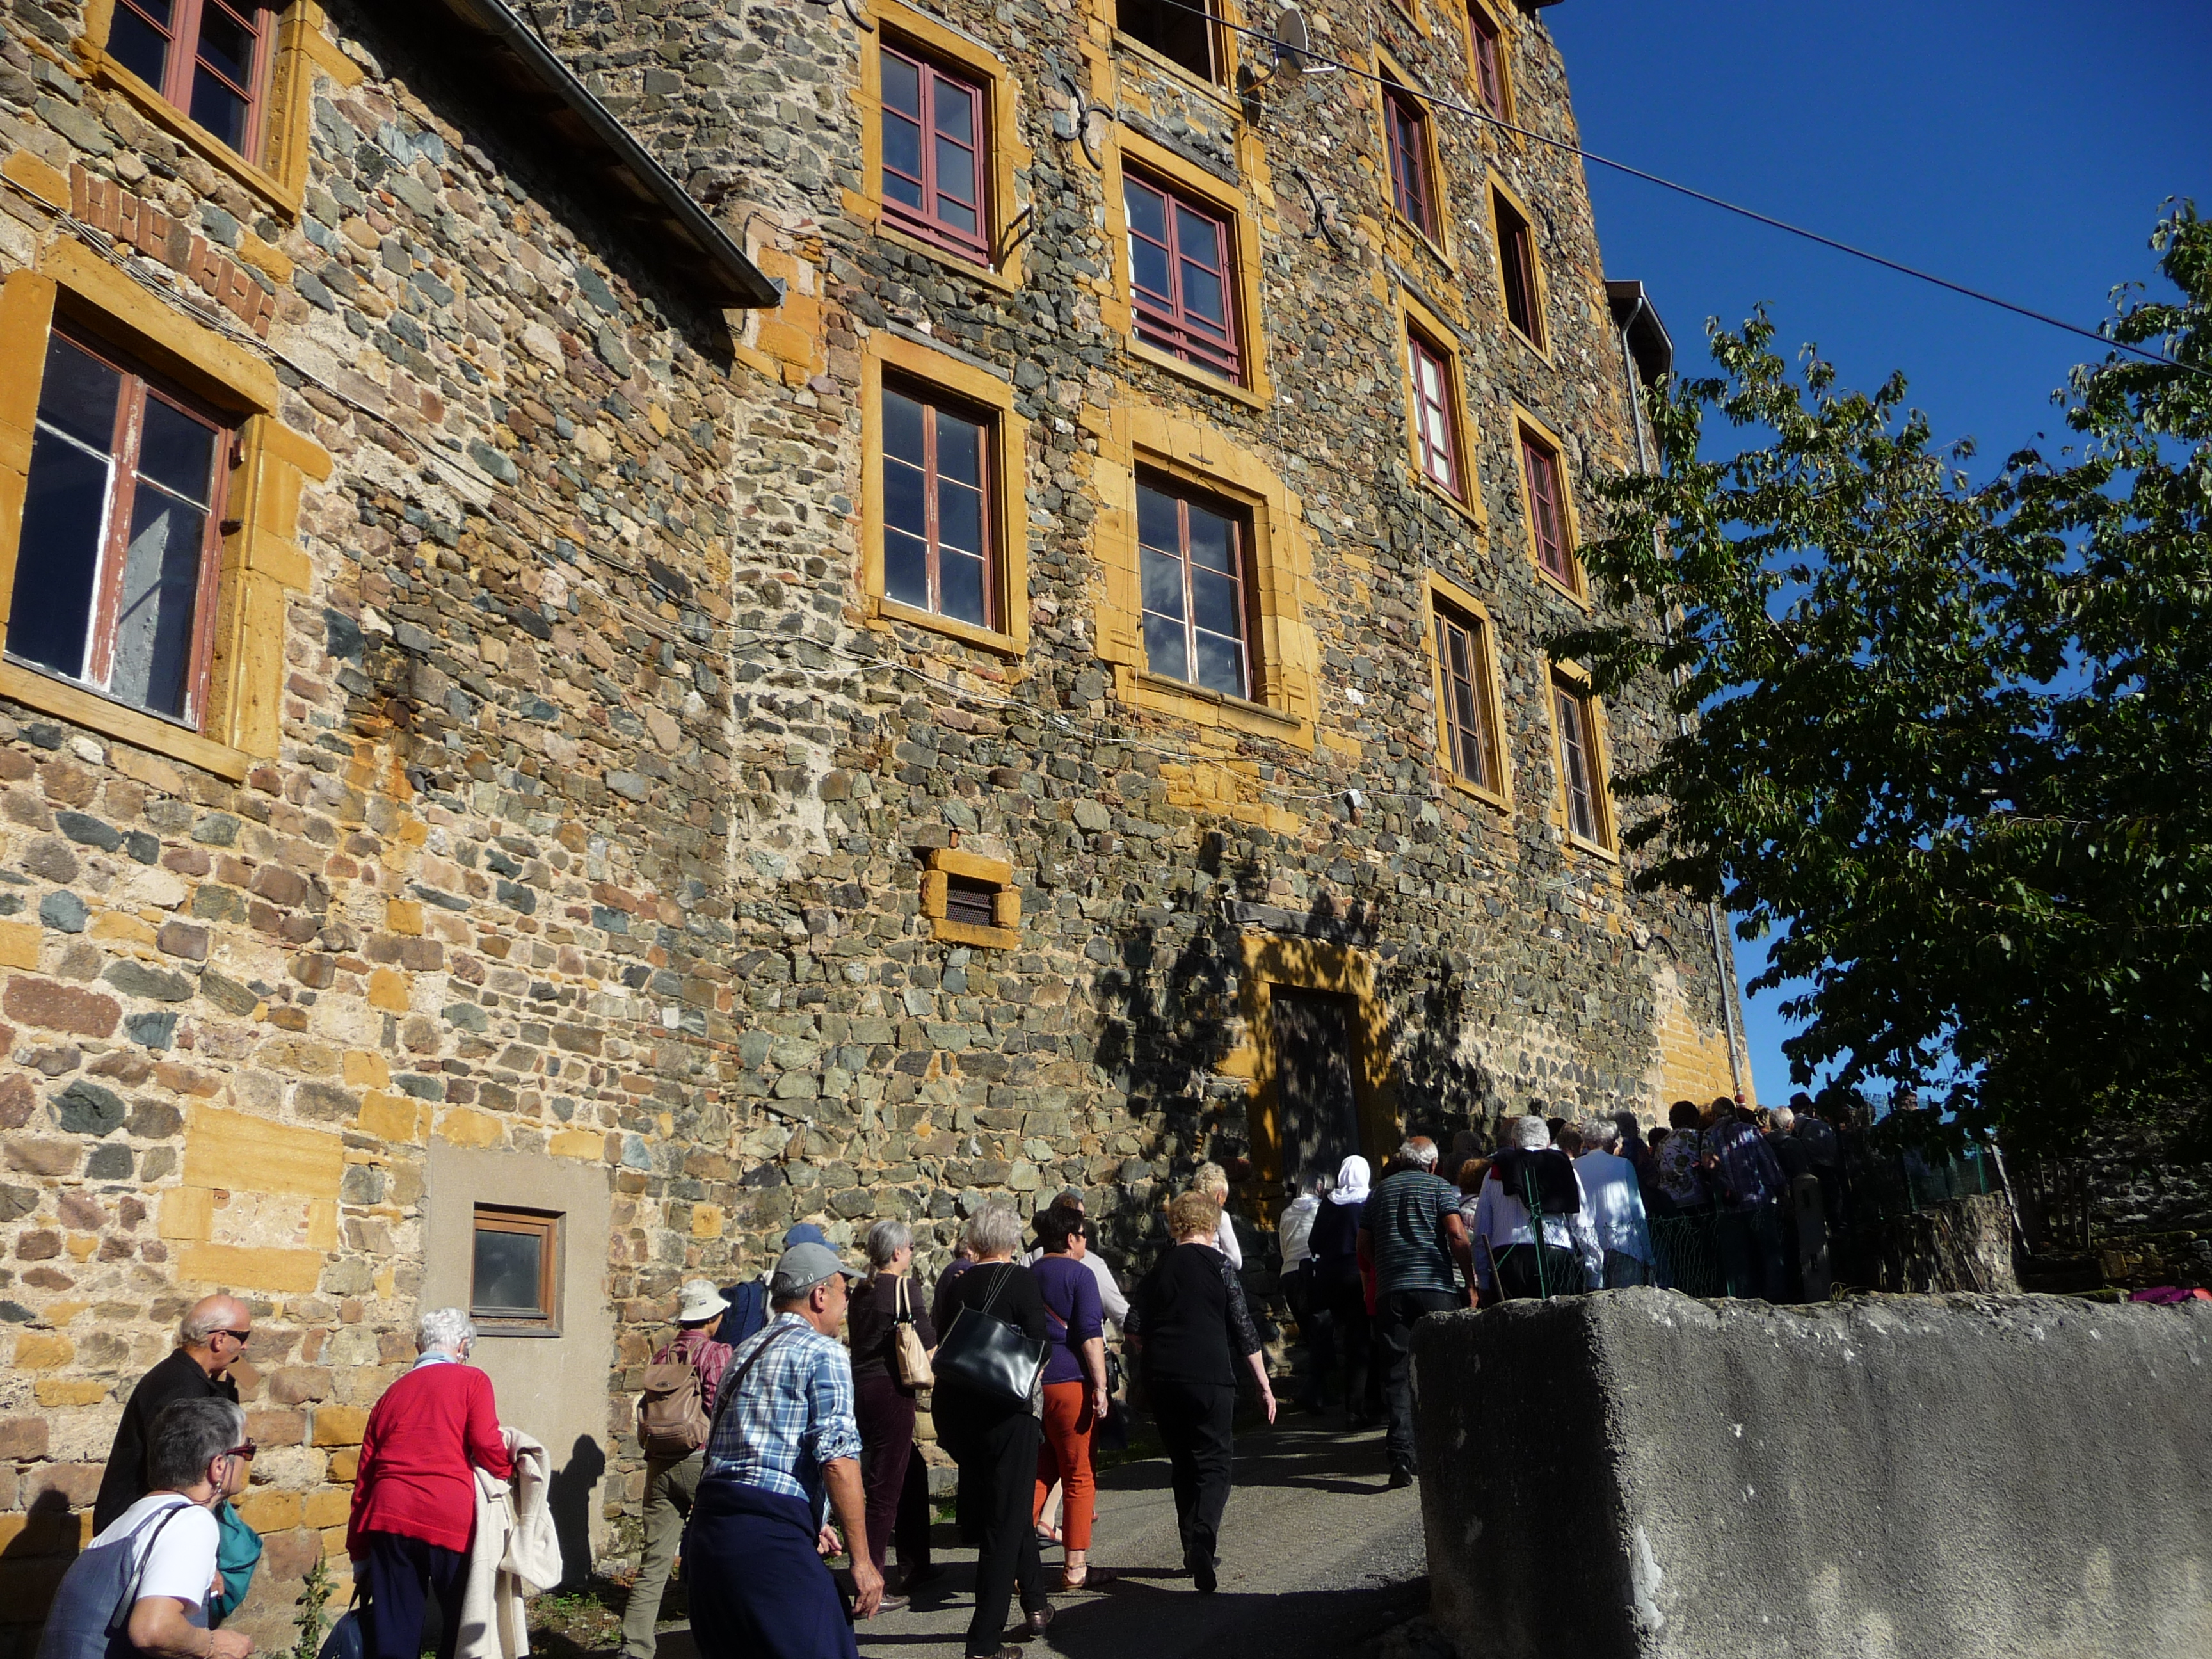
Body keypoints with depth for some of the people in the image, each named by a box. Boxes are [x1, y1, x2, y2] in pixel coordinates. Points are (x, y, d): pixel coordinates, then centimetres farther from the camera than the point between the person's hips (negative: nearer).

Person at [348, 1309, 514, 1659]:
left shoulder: (392, 1393, 20)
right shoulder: (472, 1381, 5)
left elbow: (364, 1478, 19)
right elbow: (487, 1446, -9)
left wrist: (359, 1555, 24)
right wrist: (508, 1469, 13)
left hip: (389, 1516, 4)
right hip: (450, 1518, -4)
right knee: (463, 1622, 11)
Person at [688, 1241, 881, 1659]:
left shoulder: (746, 1351, 22)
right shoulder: (823, 1351, -3)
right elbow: (838, 1458, -13)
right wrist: (862, 1559, -10)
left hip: (708, 1529, 9)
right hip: (769, 1541, -9)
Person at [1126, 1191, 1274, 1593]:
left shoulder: (1159, 1269, 10)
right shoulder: (1218, 1264, -1)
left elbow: (1134, 1326, 6)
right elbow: (1243, 1328, -1)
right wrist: (1264, 1385, 4)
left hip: (1162, 1380, 4)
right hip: (1210, 1377, -4)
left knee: (1183, 1464, 16)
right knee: (1214, 1462, 1)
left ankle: (1194, 1548, 20)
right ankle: (1203, 1538, -21)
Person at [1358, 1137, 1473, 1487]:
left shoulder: (1378, 1192, 17)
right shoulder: (1440, 1187, 6)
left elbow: (1364, 1249, 15)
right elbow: (1457, 1236, -7)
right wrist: (1471, 1281, -1)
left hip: (1391, 1290, 2)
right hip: (1436, 1287, -2)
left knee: (1396, 1375, 1)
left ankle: (1400, 1457, -7)